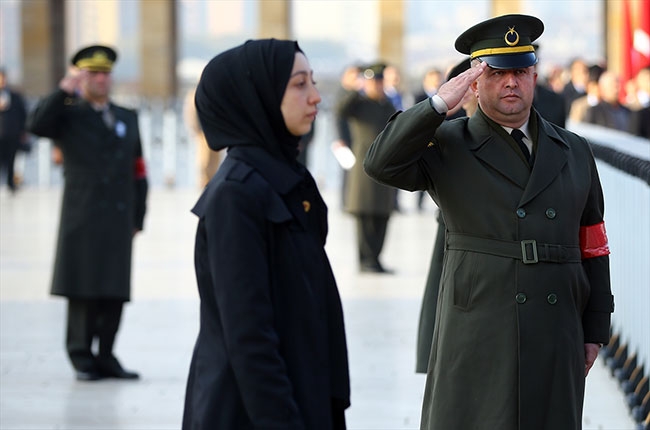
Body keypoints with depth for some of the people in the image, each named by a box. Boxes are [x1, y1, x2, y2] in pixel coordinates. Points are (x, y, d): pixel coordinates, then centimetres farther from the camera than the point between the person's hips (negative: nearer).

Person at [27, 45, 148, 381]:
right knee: (83, 290, -3)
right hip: (82, 220, -4)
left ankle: (105, 356, 9)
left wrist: (137, 218, 8)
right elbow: (36, 125, -15)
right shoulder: (67, 115, 7)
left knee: (115, 291, 2)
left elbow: (138, 173, 15)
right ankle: (82, 357, 4)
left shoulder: (128, 119, 18)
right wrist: (65, 89, -18)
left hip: (119, 221, 4)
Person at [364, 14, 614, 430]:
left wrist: (596, 330, 11)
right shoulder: (447, 146, 3)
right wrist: (439, 105, -21)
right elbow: (381, 164, -15)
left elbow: (592, 244, 14)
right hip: (476, 342, -3)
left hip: (557, 343, 3)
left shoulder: (574, 152, 13)